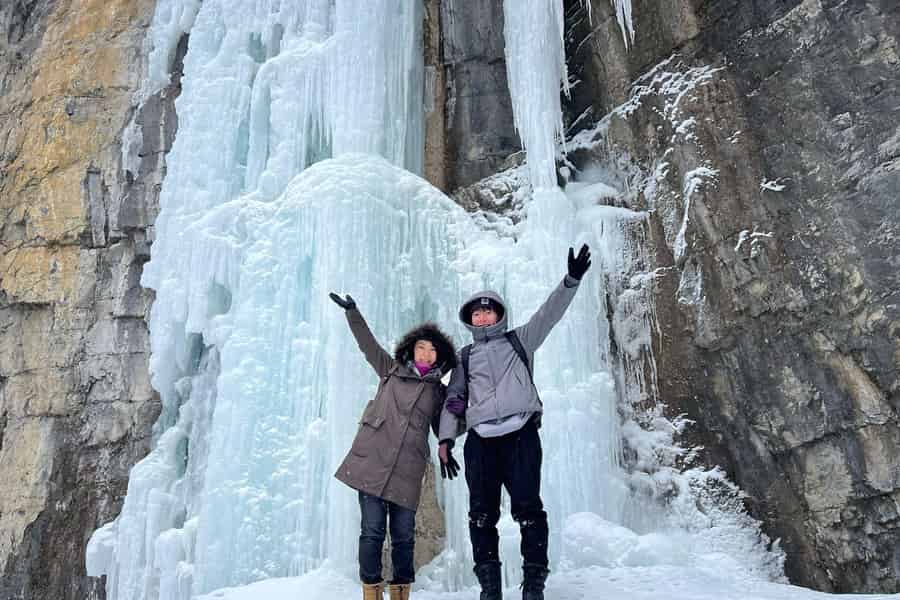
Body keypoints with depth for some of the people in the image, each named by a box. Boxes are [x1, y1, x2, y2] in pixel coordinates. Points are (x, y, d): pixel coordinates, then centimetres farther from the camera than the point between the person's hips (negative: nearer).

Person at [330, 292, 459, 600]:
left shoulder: (439, 392, 15)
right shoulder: (392, 370, 14)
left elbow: (443, 431, 20)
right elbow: (368, 344, 12)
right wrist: (352, 311, 5)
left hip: (407, 470, 1)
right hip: (372, 459, -1)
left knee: (403, 535, 3)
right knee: (372, 530, -4)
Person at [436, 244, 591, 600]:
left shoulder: (519, 340, 17)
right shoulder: (465, 357, 21)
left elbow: (550, 313, 6)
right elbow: (453, 400, 16)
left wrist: (571, 280, -8)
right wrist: (445, 438, 5)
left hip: (521, 434, -2)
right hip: (480, 440, 2)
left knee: (527, 507, -9)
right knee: (482, 513, 0)